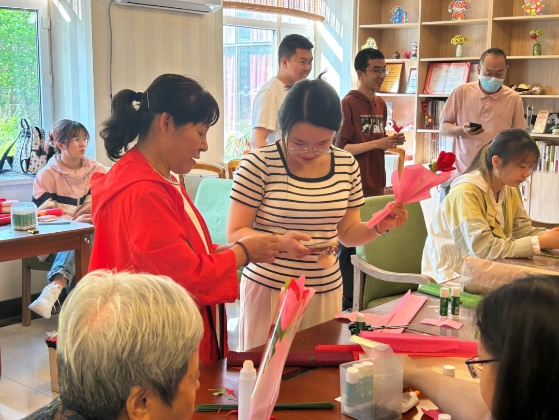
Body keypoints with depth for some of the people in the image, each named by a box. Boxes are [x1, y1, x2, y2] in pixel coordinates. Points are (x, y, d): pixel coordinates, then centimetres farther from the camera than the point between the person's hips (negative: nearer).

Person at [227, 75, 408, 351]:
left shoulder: (347, 165, 3)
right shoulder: (259, 163, -11)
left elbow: (346, 233, 12)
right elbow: (234, 234, -8)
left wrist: (379, 227, -7)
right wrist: (280, 241, -24)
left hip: (326, 291, 4)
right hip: (269, 289, -3)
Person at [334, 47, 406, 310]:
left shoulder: (381, 104, 14)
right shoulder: (349, 104, -9)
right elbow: (341, 148, -14)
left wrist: (391, 142, 3)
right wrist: (377, 143, -18)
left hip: (376, 189, 7)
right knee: (350, 250, 0)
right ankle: (348, 306, 9)